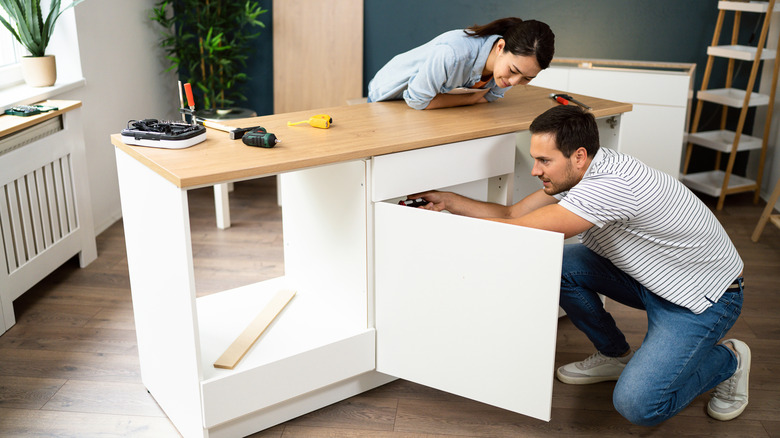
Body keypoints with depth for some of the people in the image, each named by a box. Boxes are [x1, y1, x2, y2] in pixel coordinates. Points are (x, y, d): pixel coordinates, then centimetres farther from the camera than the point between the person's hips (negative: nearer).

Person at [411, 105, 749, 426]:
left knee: (637, 405, -21)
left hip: (704, 294, -8)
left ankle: (728, 360, 8)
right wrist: (446, 200, -9)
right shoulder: (576, 173, -7)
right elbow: (512, 214, -2)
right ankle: (615, 355, 13)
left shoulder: (612, 185, -35)